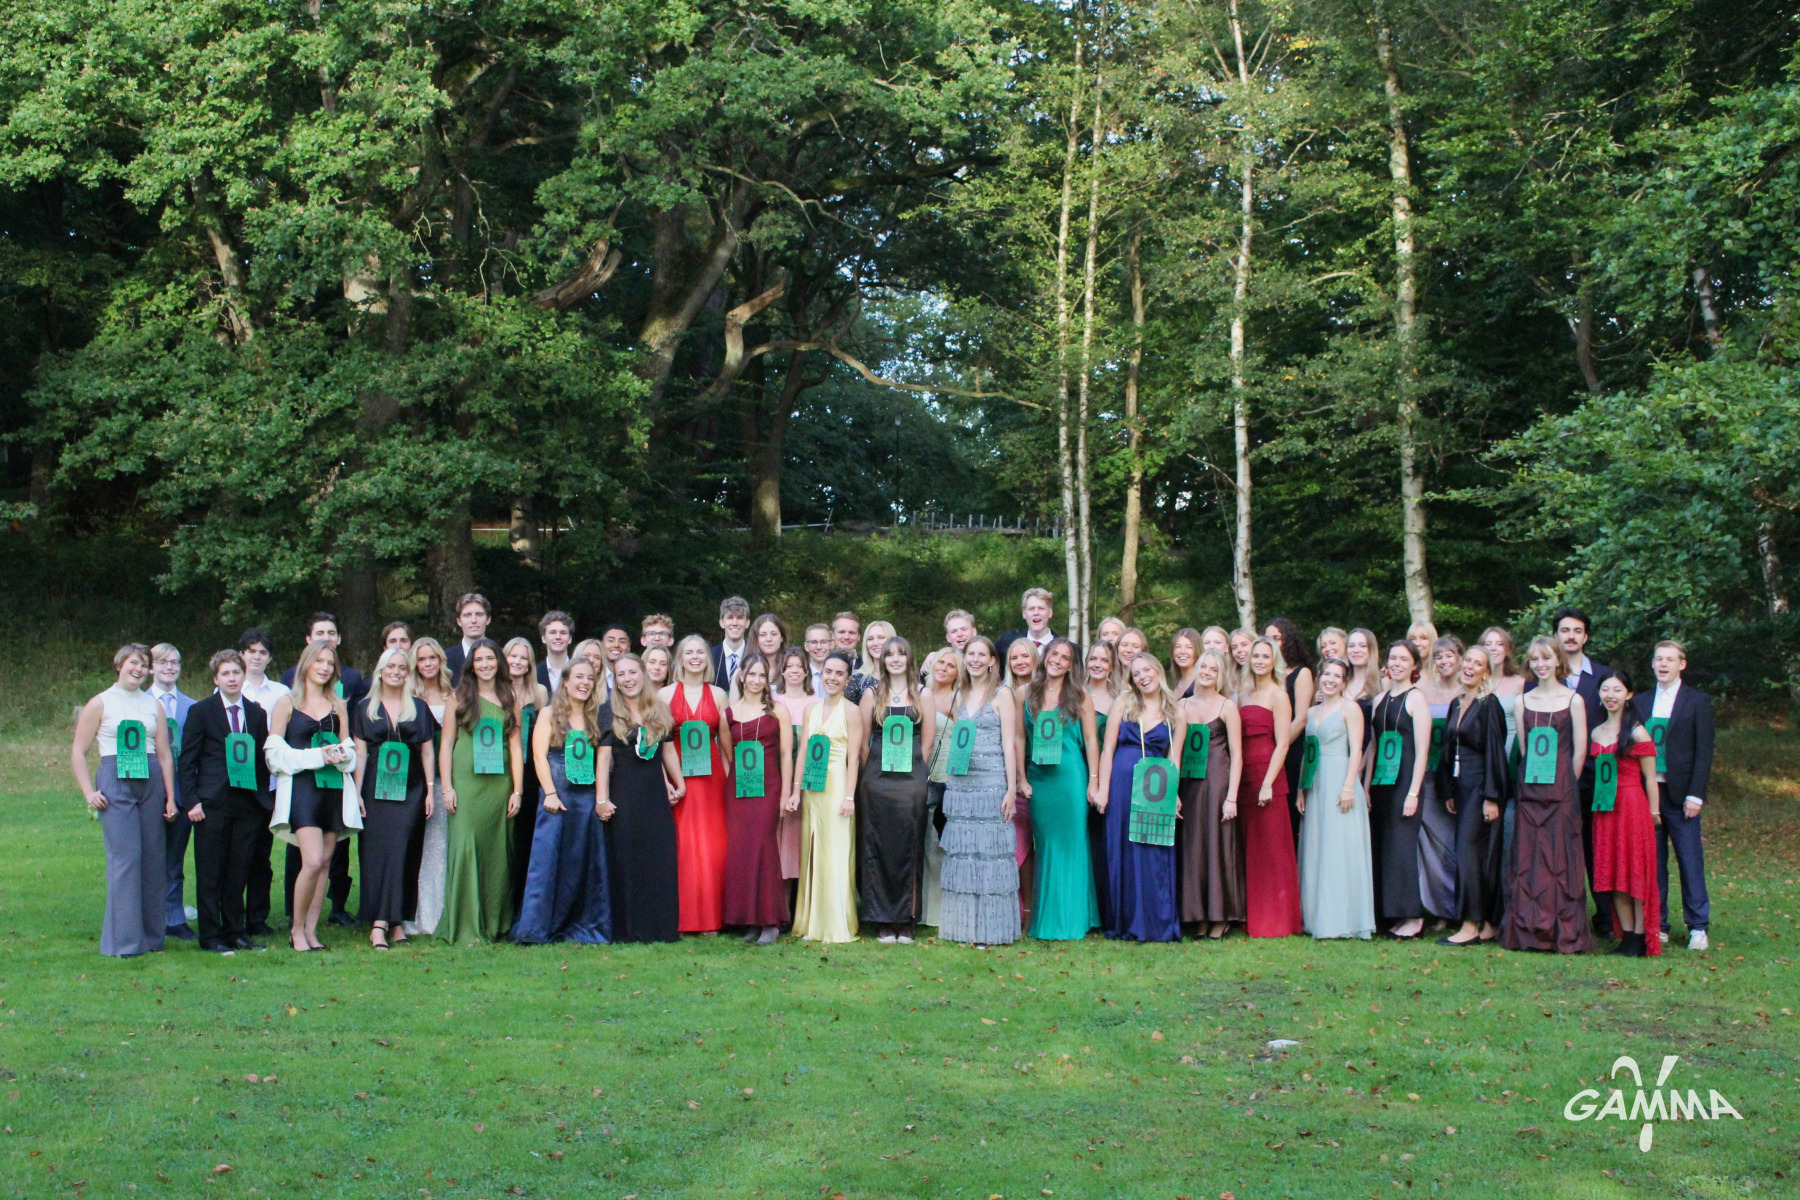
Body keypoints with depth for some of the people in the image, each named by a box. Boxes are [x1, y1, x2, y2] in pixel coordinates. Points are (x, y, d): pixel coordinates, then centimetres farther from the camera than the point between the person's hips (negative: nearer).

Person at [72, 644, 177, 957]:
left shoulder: (153, 706, 14)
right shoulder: (100, 704, 4)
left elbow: (164, 755, 13)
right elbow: (78, 752, 3)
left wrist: (170, 797, 7)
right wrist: (89, 793, -6)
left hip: (151, 783, 4)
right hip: (115, 782, -4)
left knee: (153, 858, 2)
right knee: (125, 858, -9)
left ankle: (151, 935, 11)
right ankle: (123, 940, -3)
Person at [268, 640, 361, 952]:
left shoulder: (338, 706, 16)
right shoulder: (287, 703, 4)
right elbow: (275, 753, -2)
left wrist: (341, 755, -6)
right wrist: (316, 756, -12)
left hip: (334, 789, 4)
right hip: (300, 788, -4)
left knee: (324, 861, 3)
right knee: (312, 861, -17)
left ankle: (311, 930, 10)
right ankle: (296, 929, -2)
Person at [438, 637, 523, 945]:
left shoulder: (510, 700, 10)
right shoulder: (459, 697, 6)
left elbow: (515, 747, 8)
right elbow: (446, 744, 4)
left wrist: (517, 791, 1)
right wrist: (447, 787, -5)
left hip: (499, 784, 2)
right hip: (466, 783, -2)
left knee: (497, 854, 4)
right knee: (464, 848, -8)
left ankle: (494, 925, 13)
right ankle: (465, 927, -4)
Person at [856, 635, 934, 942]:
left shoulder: (921, 695, 8)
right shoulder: (872, 694, 8)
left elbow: (927, 741, 7)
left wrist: (915, 772, 3)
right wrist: (872, 772, 4)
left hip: (912, 780, 0)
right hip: (877, 779, 0)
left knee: (909, 847, 1)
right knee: (879, 847, 0)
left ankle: (906, 920, 6)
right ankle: (883, 920, 4)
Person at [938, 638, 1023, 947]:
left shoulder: (1001, 695, 0)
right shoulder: (960, 694, 15)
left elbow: (1009, 743, -5)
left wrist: (1012, 788, -10)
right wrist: (949, 776, 9)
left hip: (992, 782, -5)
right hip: (960, 783, 5)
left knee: (990, 852, -3)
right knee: (961, 854, 5)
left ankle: (990, 929, 2)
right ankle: (964, 926, 10)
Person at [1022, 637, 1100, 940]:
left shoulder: (1079, 696, 2)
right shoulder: (1026, 695, 7)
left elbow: (1091, 739, 0)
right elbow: (1020, 738, 10)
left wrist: (1093, 781, -5)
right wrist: (1021, 778, 4)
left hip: (1070, 776, -2)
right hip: (1038, 779, 2)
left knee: (1071, 845, 0)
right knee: (1044, 847, 6)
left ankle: (1071, 920, 6)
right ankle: (1045, 919, 12)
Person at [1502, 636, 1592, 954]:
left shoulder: (1573, 700, 0)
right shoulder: (1522, 702, 10)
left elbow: (1579, 751, 0)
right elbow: (1523, 747, 12)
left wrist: (1564, 785, 2)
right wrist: (1532, 781, 7)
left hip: (1561, 792, -3)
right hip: (1529, 791, 3)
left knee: (1561, 859, -4)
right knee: (1527, 861, 3)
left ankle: (1565, 934, 1)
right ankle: (1528, 931, 8)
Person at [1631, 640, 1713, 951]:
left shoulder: (1697, 701, 2)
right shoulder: (1641, 702, 12)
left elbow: (1704, 751, -2)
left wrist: (1695, 795, -9)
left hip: (1680, 793, -3)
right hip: (1646, 791, 3)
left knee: (1690, 860, -1)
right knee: (1653, 861, 5)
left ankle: (1697, 926, 7)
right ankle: (1657, 925, 11)